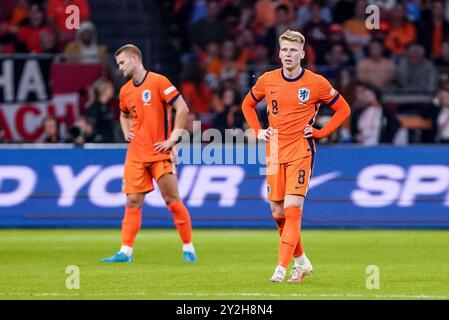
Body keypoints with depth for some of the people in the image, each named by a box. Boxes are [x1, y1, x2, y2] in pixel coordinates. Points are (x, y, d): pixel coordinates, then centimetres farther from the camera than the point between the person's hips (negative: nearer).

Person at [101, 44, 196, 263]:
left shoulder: (158, 82, -8)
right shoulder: (125, 91, 12)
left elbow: (182, 109, -11)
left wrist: (172, 139, -13)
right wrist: (127, 132, 12)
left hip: (160, 153, -5)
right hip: (136, 154, 5)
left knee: (172, 200, -2)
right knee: (133, 202, -1)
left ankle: (188, 247, 10)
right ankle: (125, 251, -3)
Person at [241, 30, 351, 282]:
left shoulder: (316, 83, -5)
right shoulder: (267, 81, 4)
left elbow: (343, 109, 5)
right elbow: (248, 104, 22)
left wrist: (320, 133, -4)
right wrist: (258, 131, 8)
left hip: (301, 153, -4)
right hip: (275, 154, 4)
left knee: (292, 209, -14)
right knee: (278, 213, 6)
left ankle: (281, 268, -14)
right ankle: (302, 261, 24)